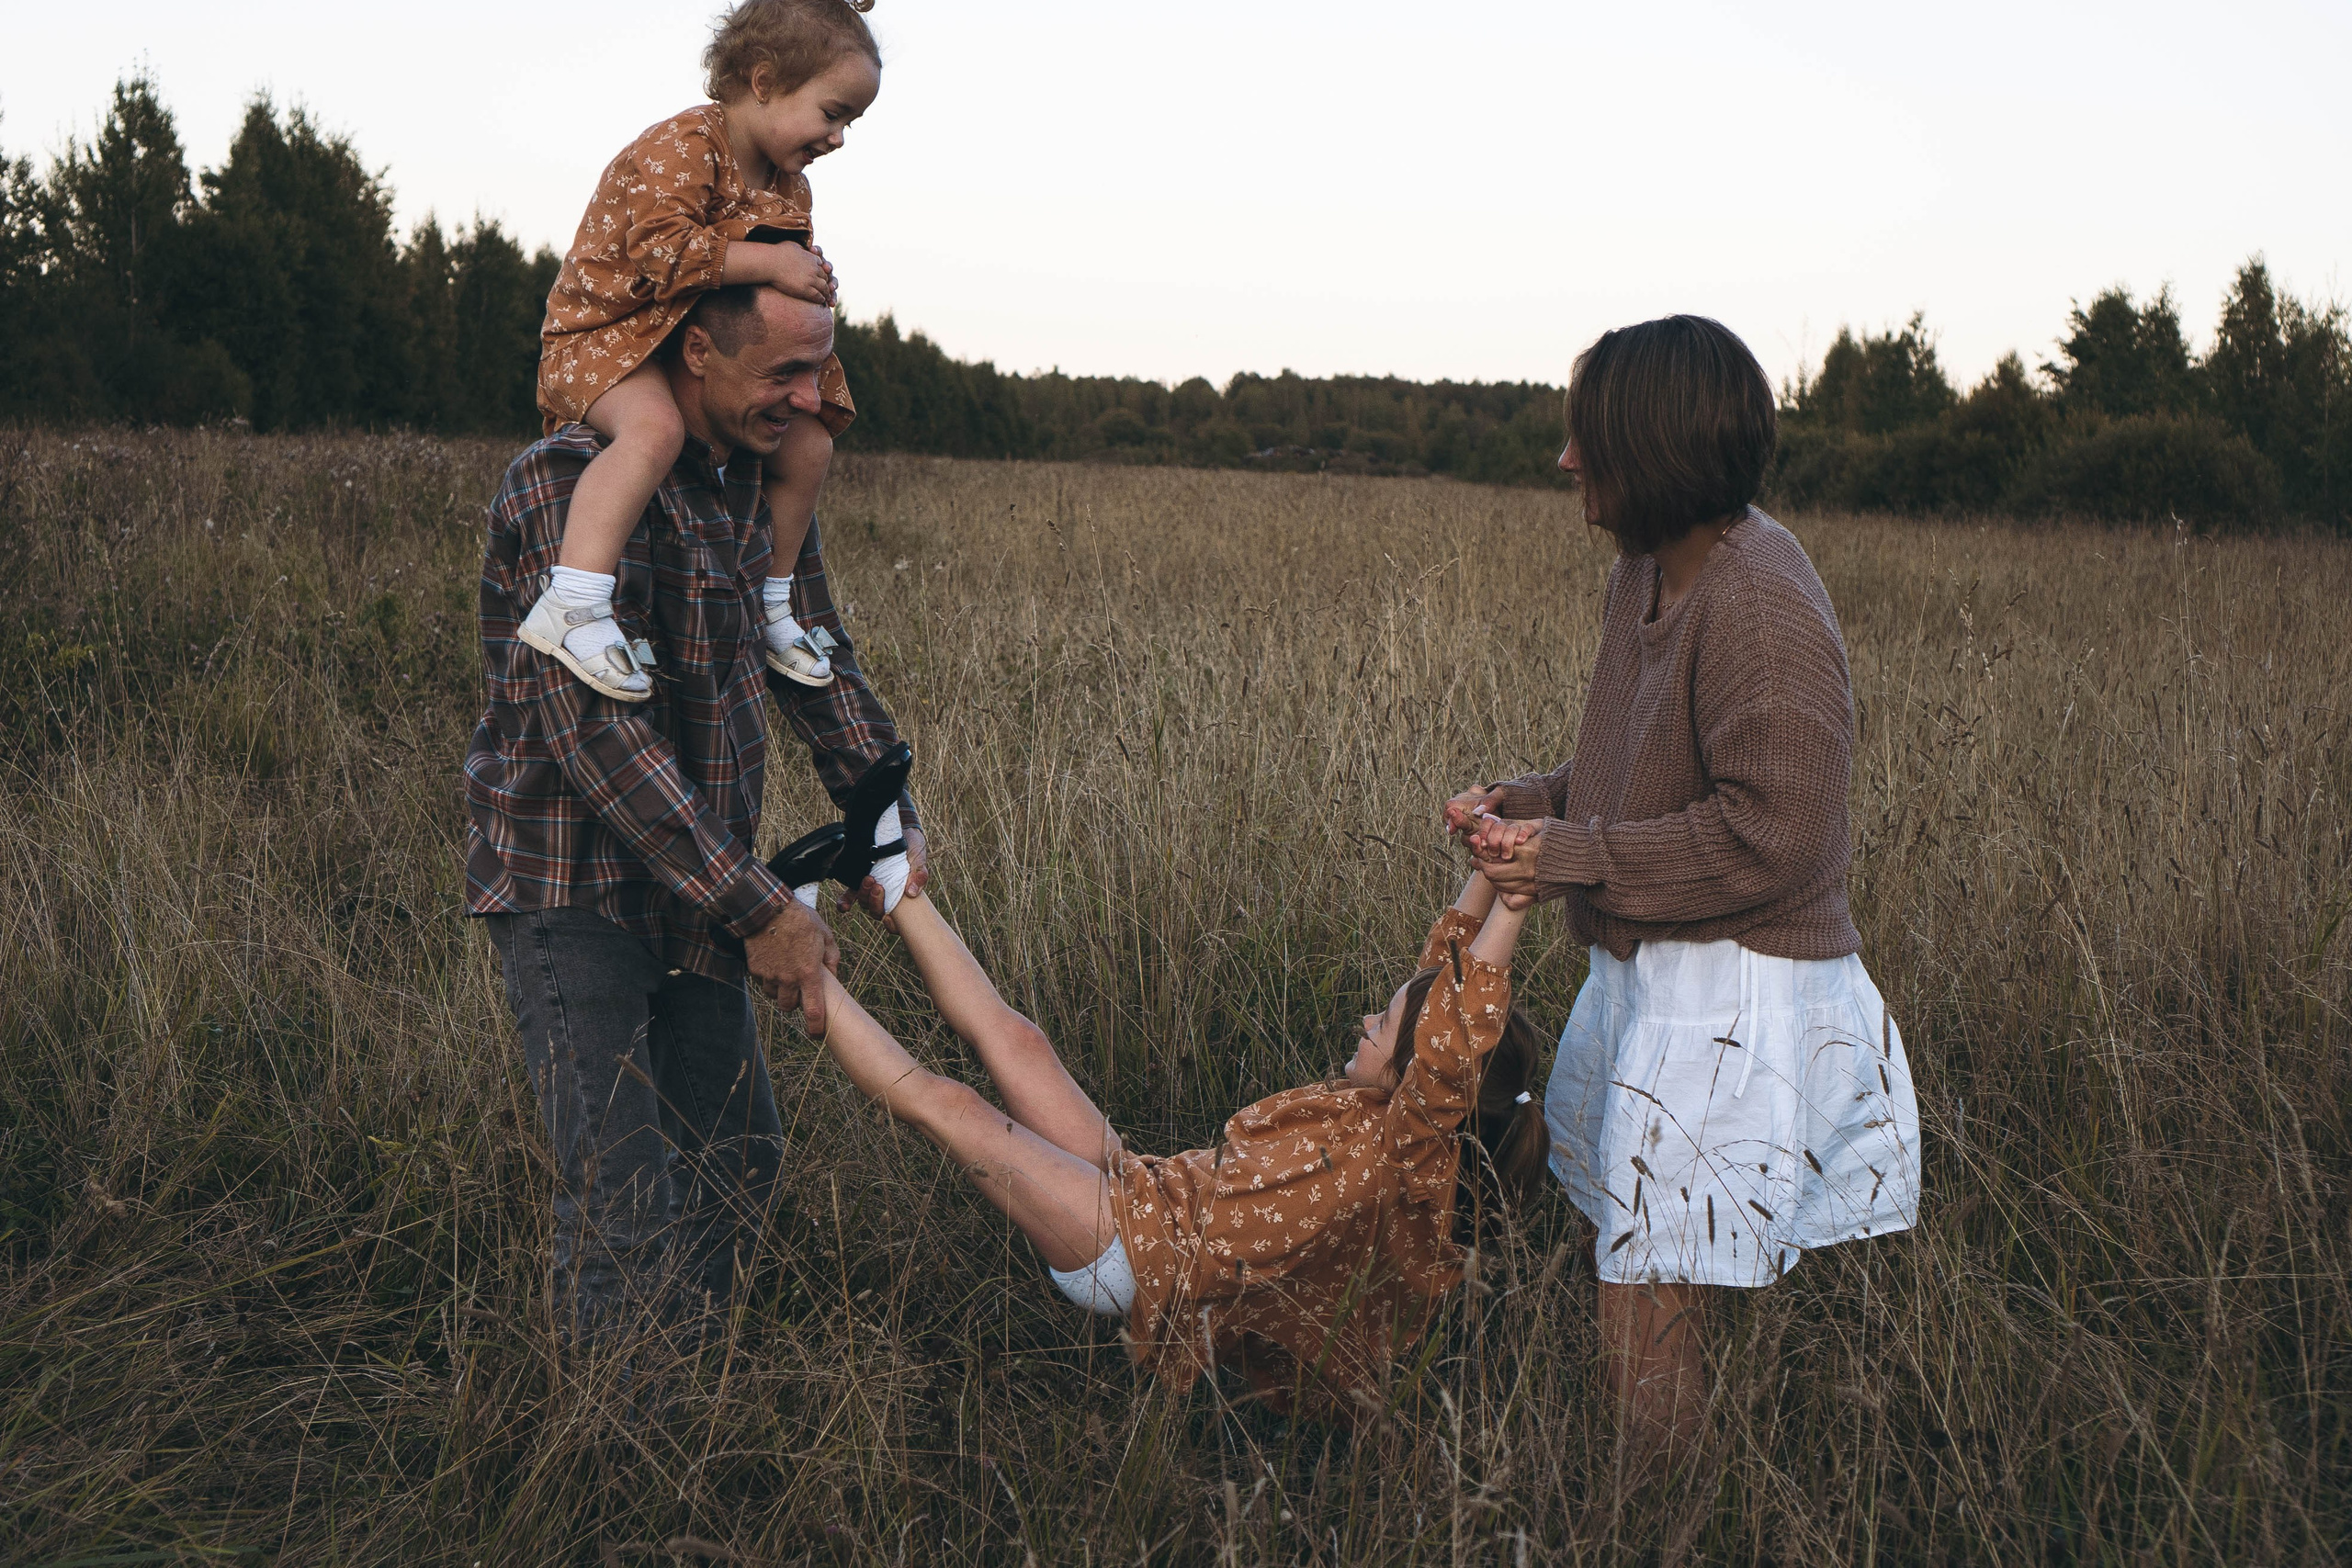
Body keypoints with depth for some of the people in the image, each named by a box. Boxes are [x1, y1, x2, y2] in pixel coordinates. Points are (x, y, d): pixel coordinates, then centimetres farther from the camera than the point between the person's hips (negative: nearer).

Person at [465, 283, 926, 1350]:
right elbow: (593, 726, -28)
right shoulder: (570, 482, -22)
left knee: (737, 1155, 15)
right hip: (570, 885, -8)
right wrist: (756, 910, -28)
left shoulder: (765, 478, 3)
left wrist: (888, 821, 1)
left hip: (694, 883, 8)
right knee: (625, 1200, -13)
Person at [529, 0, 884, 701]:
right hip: (602, 335, -9)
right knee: (653, 426, -39)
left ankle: (769, 603, 23)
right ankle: (570, 609, -45)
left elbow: (787, 289, 21)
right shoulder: (684, 145, -20)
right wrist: (767, 263, -30)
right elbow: (661, 249, -32)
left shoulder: (789, 188, 9)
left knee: (808, 444, 5)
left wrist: (812, 282, -1)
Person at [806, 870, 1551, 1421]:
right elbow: (1442, 964, 8)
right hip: (1147, 1191, 9)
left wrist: (1510, 904, -44)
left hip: (1139, 1249, -8)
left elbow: (1454, 1039, -42)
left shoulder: (1408, 1153, -24)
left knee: (941, 1099, -9)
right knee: (1012, 1037, 7)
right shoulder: (1372, 1108, 1)